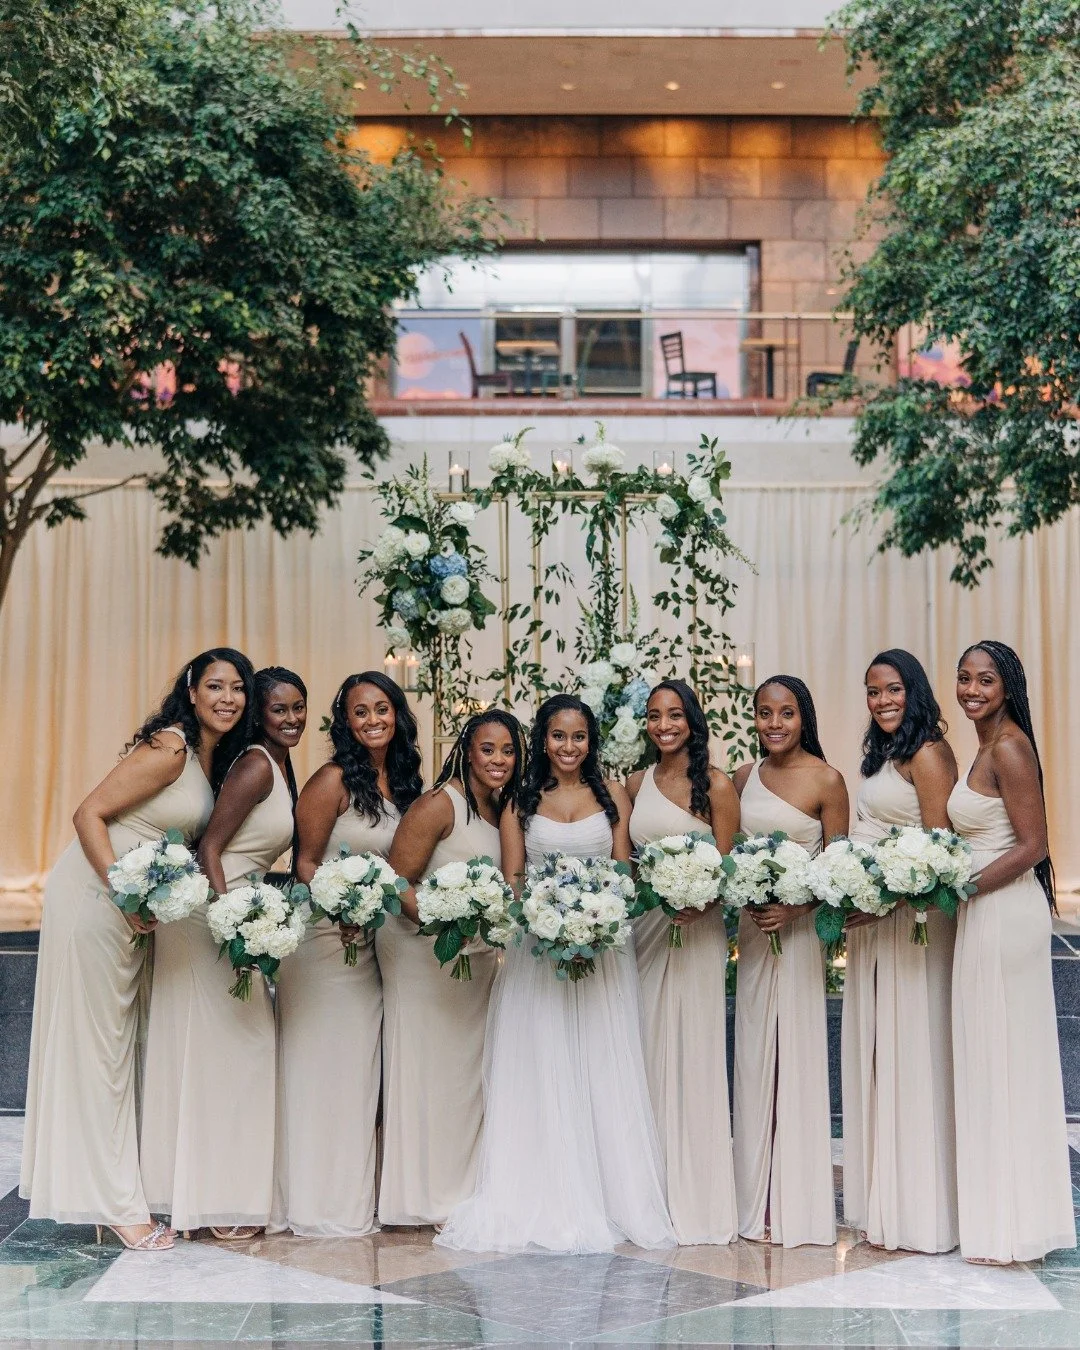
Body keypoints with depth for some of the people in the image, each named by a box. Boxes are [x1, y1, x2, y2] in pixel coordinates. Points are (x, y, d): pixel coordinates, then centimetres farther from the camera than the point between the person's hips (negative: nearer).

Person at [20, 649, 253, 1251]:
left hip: (134, 906, 9)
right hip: (94, 893, -9)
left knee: (118, 1039, 14)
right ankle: (113, 1202, 4)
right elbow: (89, 814, -20)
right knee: (93, 1038, -1)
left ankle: (115, 1192, 25)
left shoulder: (216, 761, 8)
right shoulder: (169, 749, -18)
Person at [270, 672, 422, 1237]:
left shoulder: (400, 781, 9)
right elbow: (305, 862, -11)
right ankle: (317, 1205, 10)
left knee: (359, 1068, 11)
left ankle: (353, 1199, 21)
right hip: (323, 936, -7)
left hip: (372, 941, 7)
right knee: (321, 1067, -1)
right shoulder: (333, 779, -11)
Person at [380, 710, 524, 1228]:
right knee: (428, 1064, -2)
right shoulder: (439, 804, -14)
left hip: (478, 955, 8)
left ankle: (464, 1191, 21)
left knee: (468, 1065, 11)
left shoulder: (503, 810, 9)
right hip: (423, 951, -8)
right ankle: (429, 1197, 7)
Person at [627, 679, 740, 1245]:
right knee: (647, 1052, 6)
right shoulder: (637, 783, 12)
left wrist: (693, 904, -22)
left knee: (690, 1054, -3)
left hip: (696, 929, -5)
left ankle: (695, 1199, 6)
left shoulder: (715, 785, -3)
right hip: (642, 924, 5)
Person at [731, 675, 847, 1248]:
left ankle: (797, 1205, 10)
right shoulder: (744, 777, 9)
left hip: (801, 926, -5)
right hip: (752, 924, 5)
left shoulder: (826, 780, -7)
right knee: (754, 1056, 8)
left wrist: (795, 908, -18)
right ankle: (758, 1201, 18)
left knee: (796, 1055, -1)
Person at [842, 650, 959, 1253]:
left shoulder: (928, 754, -12)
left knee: (910, 1053, -3)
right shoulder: (885, 755, 16)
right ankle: (881, 1196, 23)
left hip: (912, 918, -9)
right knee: (874, 1050, 13)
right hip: (871, 916, 10)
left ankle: (917, 1208, 7)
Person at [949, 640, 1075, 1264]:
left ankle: (1014, 1226, 9)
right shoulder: (991, 746, 15)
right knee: (993, 1061, 13)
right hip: (987, 915, 10)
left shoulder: (1009, 748, -14)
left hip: (1006, 915, -10)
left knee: (1004, 1060, -2)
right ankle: (1005, 1217, 22)